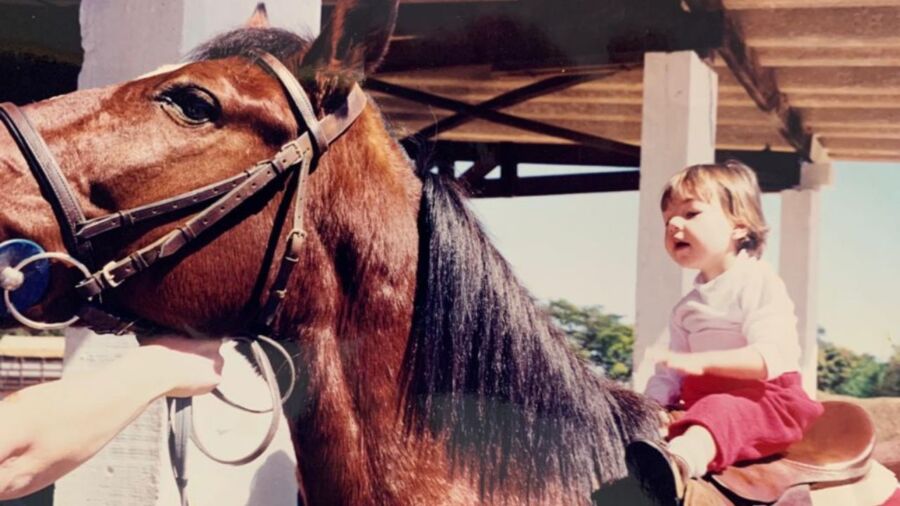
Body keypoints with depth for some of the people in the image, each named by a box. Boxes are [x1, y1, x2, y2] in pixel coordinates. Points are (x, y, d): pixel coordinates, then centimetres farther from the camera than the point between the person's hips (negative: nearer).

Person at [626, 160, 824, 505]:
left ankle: (679, 462, -69)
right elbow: (670, 374, 19)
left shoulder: (759, 283, -2)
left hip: (762, 397, -12)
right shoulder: (685, 309, 22)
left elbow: (771, 356, -18)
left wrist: (703, 361, -28)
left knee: (720, 410, -40)